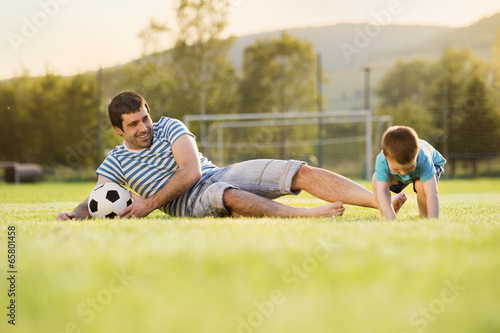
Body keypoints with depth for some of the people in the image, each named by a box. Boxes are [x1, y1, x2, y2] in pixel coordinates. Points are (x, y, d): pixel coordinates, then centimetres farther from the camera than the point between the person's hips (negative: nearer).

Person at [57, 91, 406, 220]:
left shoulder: (169, 127, 6)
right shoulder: (115, 163, 8)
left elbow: (191, 171, -6)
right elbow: (95, 201, 0)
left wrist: (149, 204, -12)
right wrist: (71, 215, -23)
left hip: (222, 174, 3)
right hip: (192, 204, -3)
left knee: (303, 172, -16)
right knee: (229, 196, -42)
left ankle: (383, 203, -24)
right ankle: (312, 214, -53)